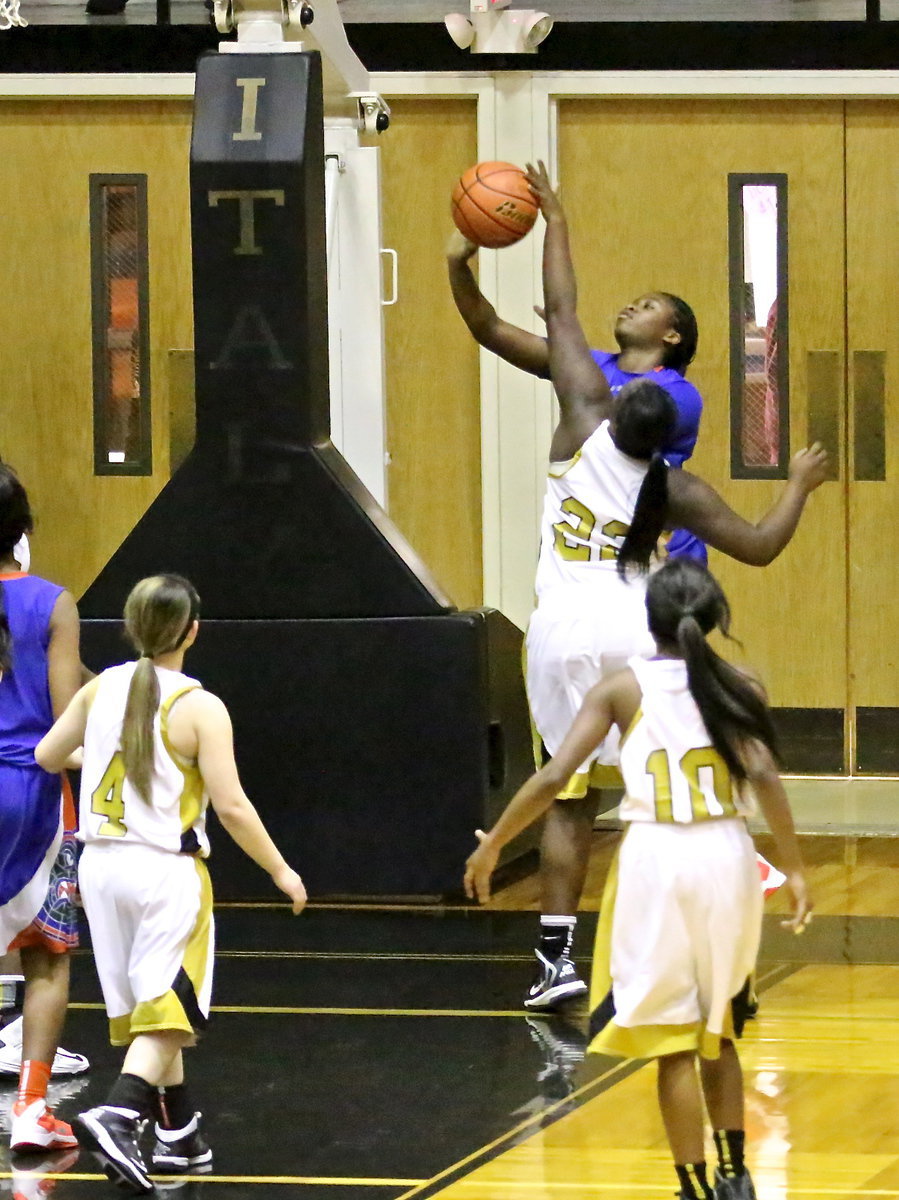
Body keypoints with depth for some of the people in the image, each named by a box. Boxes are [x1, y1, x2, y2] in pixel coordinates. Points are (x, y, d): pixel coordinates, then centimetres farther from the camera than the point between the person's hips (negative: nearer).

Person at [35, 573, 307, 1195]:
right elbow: (231, 805, -14)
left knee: (146, 1011, 16)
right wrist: (281, 871, -2)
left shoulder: (101, 689, 1)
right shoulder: (199, 708, -13)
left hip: (102, 864, 6)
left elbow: (46, 756, 10)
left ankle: (180, 1135, 23)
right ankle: (116, 1116, -24)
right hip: (166, 870, -5)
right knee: (165, 1014, -3)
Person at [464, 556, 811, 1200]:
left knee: (674, 1043, 5)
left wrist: (492, 845, 4)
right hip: (727, 859, 2)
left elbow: (554, 777, -7)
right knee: (717, 1031, 22)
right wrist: (795, 869, -10)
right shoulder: (739, 686, 4)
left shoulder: (623, 688, 0)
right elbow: (763, 774, -11)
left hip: (658, 862, -2)